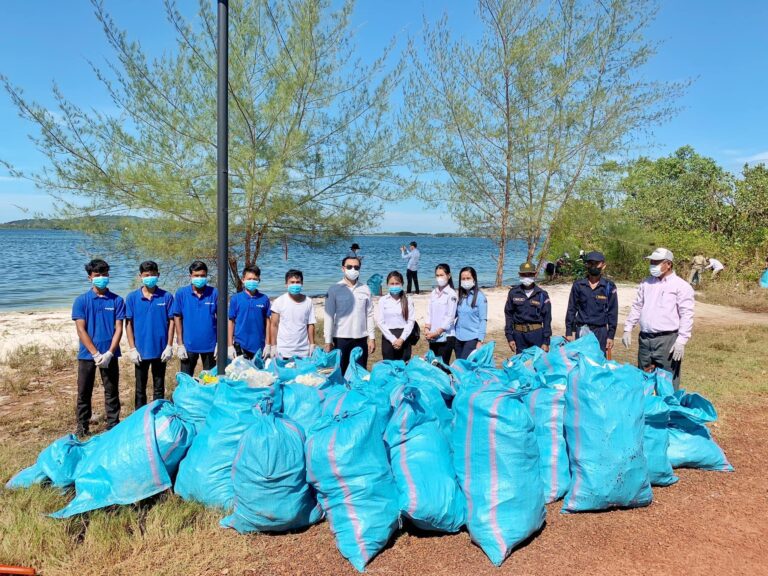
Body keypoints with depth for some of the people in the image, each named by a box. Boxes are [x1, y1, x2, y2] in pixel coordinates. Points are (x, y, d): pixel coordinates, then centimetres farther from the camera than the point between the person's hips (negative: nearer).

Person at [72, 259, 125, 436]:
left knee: (112, 392, 7)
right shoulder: (81, 301, -1)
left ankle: (113, 426, 17)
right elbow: (81, 330, -6)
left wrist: (109, 353, -13)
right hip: (87, 355, 0)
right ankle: (82, 427, 22)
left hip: (109, 355, 0)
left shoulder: (117, 300, 1)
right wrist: (96, 354, -13)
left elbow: (119, 328, -2)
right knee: (84, 393, 8)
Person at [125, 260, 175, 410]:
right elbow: (128, 324, 0)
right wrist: (132, 349, -5)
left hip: (160, 350, 0)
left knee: (159, 387, 11)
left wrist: (169, 346, -5)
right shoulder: (132, 297, -1)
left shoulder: (166, 297, -2)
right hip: (141, 351, 0)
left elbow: (171, 322, 0)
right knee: (140, 388, 11)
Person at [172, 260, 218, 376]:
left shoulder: (214, 293, -4)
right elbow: (177, 318, 0)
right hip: (189, 345, 0)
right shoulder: (181, 293, -3)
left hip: (210, 345, 0)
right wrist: (180, 344, -3)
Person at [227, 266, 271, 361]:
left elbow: (267, 322, 5)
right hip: (240, 346, -1)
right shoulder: (235, 299, 0)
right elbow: (231, 322, 2)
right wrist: (230, 345, -2)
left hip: (259, 346, 1)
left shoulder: (264, 299, 2)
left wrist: (267, 344, 2)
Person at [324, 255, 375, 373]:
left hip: (361, 339, 2)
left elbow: (369, 315, 7)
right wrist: (328, 340, -7)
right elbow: (329, 316, -4)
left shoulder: (365, 289, 4)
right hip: (340, 338, -2)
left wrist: (371, 337, 3)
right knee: (339, 373, 8)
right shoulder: (334, 289, -4)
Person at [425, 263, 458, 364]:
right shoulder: (433, 293, 10)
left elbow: (450, 317, -12)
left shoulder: (451, 294, -8)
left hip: (446, 336, -6)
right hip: (433, 337, 6)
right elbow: (429, 313, 8)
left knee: (443, 364, -3)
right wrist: (427, 329, -6)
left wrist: (437, 332, -14)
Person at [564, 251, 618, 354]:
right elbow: (571, 309, 8)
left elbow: (612, 312, 3)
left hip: (600, 331, -1)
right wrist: (568, 332, 4)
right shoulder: (578, 285, 5)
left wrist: (611, 336, 0)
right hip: (582, 330, 1)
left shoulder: (609, 286, 2)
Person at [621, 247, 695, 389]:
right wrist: (628, 329, 11)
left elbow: (686, 315, -9)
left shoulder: (681, 286, -5)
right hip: (645, 339, 6)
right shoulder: (646, 283, 12)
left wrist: (682, 341, -16)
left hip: (667, 340, -6)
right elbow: (636, 307, 17)